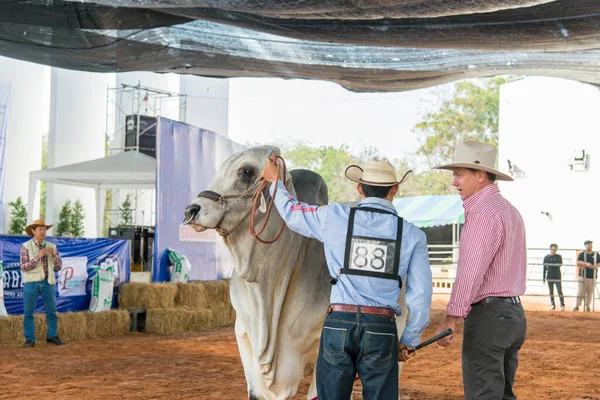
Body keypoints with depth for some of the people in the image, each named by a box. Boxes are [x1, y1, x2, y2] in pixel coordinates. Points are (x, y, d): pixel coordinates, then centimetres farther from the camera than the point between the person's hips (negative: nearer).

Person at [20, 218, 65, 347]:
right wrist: (38, 256, -19)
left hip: (48, 282, 3)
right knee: (28, 312, -1)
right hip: (31, 282, -3)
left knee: (52, 311, 3)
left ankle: (52, 336, 14)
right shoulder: (25, 246, -2)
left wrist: (53, 255, -11)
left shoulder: (51, 247, 9)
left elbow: (58, 267, 7)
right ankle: (29, 339, 6)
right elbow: (23, 267, -10)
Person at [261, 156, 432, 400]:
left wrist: (275, 181, 39)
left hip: (338, 324, 1)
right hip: (382, 328, 0)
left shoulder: (334, 218, 1)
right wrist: (409, 341, 13)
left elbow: (292, 212, 20)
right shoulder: (412, 235, 1)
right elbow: (420, 295, 2)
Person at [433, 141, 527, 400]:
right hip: (514, 313, 10)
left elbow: (471, 271, -22)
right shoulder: (510, 210, 18)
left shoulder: (483, 213, -14)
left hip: (488, 313, -10)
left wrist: (451, 318, -23)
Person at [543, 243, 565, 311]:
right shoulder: (546, 257, 6)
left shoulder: (559, 256, 4)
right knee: (551, 291, 6)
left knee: (559, 291, -8)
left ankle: (562, 305, -8)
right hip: (549, 277, 2)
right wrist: (544, 278, 3)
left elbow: (560, 264, -11)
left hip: (557, 277, -2)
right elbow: (544, 268, 6)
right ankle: (552, 305, 13)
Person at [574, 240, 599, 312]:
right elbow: (578, 262, -11)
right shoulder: (582, 254, 4)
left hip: (592, 276, 1)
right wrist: (586, 264, -28)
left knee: (590, 292, 2)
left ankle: (588, 306, 9)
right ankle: (577, 306, -3)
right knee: (580, 291, -5)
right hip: (582, 276, -1)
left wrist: (596, 266, -16)